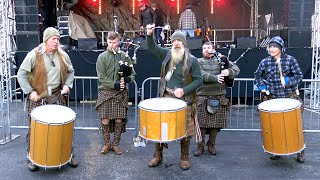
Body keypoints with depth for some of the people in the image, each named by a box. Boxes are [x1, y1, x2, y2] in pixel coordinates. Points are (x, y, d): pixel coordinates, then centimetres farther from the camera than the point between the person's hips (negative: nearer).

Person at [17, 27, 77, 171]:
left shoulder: (63, 56, 4)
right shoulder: (34, 55, -9)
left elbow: (70, 72, 17)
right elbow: (21, 74, -7)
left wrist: (67, 85, 0)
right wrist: (30, 91, -15)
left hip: (57, 95, 3)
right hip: (37, 96, -3)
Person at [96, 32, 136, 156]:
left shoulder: (124, 56, 5)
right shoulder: (102, 57, -1)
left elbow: (132, 73, 8)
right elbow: (101, 78, -8)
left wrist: (127, 79, -13)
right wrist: (115, 85, -17)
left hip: (120, 93, 1)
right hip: (106, 93, -1)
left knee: (119, 120, 5)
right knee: (105, 120, 2)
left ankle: (116, 144, 21)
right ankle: (106, 143, 21)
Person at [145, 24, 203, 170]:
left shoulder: (192, 60, -6)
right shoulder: (167, 54, 5)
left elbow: (198, 80, -6)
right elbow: (152, 48, 5)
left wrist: (184, 90, -17)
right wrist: (149, 35, -15)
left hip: (184, 99, -3)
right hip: (166, 97, 3)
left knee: (185, 130, 5)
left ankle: (184, 158, 24)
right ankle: (157, 155, 23)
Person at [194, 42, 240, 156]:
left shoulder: (221, 59, 12)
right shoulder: (198, 62, 7)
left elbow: (236, 69, 3)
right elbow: (201, 75, -12)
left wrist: (228, 71, -20)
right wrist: (215, 78, -27)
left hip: (218, 97, 2)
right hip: (203, 97, -1)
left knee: (216, 123, 7)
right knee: (201, 123, 0)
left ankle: (211, 145, 24)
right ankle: (200, 146, 15)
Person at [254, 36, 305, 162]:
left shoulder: (290, 60, -5)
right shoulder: (265, 62, 1)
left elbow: (299, 76, -3)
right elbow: (257, 75, 16)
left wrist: (288, 81, -19)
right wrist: (261, 86, 2)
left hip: (290, 97, -2)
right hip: (272, 98, 2)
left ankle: (300, 151, 21)